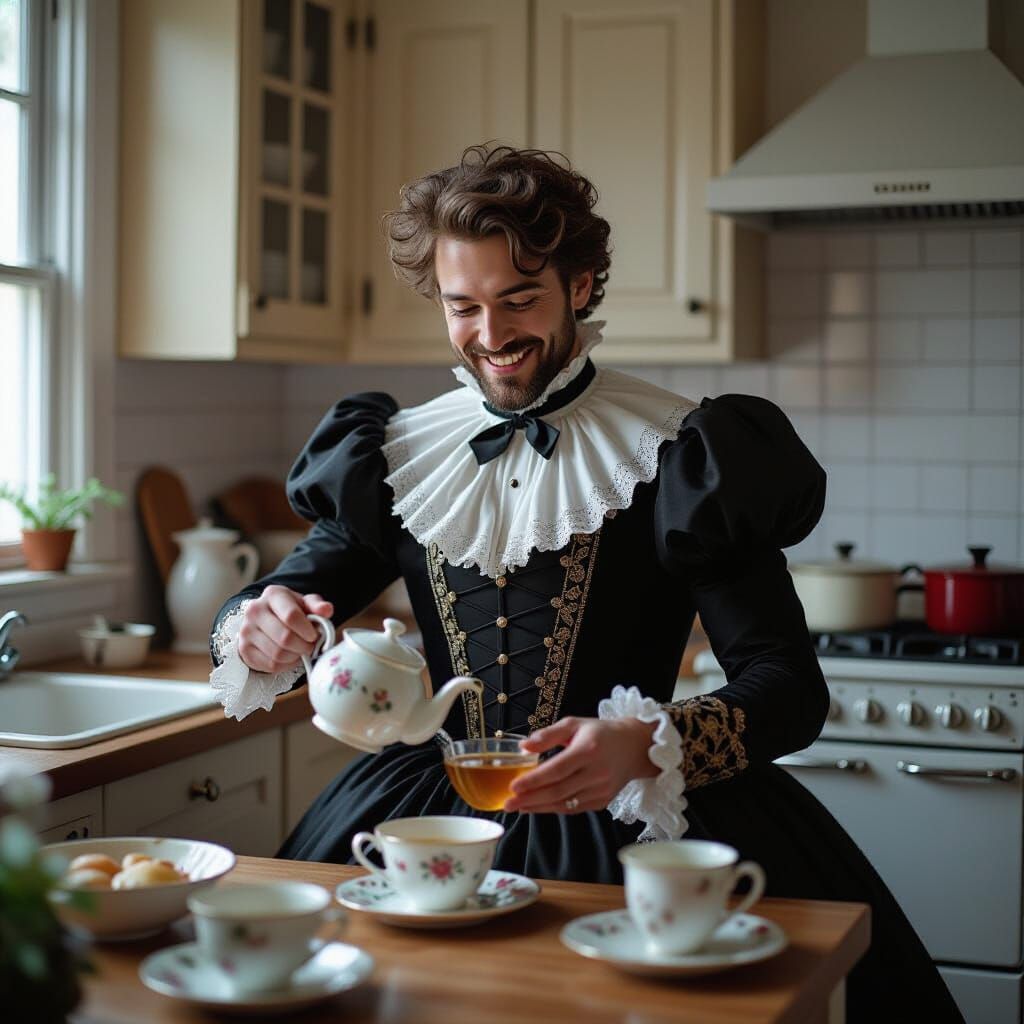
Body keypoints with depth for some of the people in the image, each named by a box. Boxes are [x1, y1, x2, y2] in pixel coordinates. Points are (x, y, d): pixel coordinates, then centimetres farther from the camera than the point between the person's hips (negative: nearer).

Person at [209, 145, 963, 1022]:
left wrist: (647, 744, -29)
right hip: (434, 817, 3)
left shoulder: (679, 457, -4)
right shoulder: (397, 456, 9)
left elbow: (791, 687, -9)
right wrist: (253, 630, -11)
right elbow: (278, 603, 14)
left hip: (636, 831, -3)